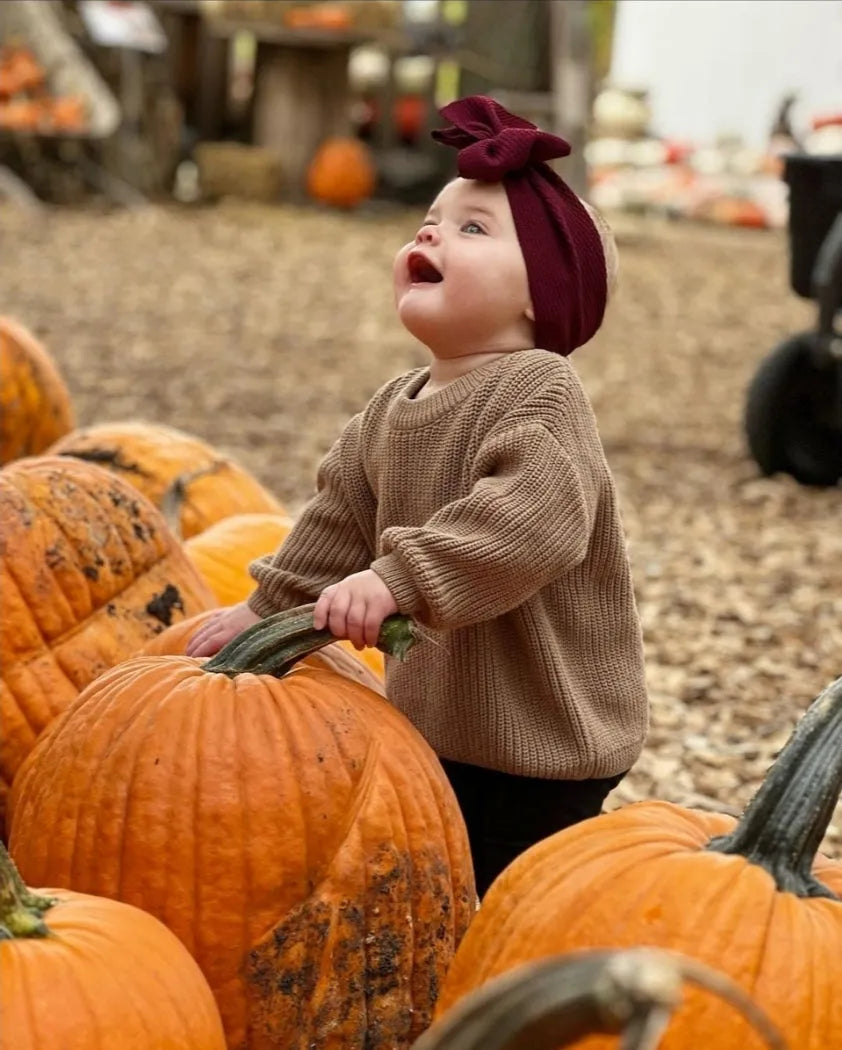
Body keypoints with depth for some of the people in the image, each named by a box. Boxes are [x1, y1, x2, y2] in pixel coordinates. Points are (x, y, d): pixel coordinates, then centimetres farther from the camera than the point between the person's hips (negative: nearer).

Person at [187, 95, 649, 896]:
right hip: (434, 718, 8)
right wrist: (270, 611, 22)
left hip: (542, 737, -8)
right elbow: (340, 520, 20)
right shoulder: (390, 411, 7)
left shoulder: (539, 391, -20)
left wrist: (399, 577, -41)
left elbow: (535, 517, -36)